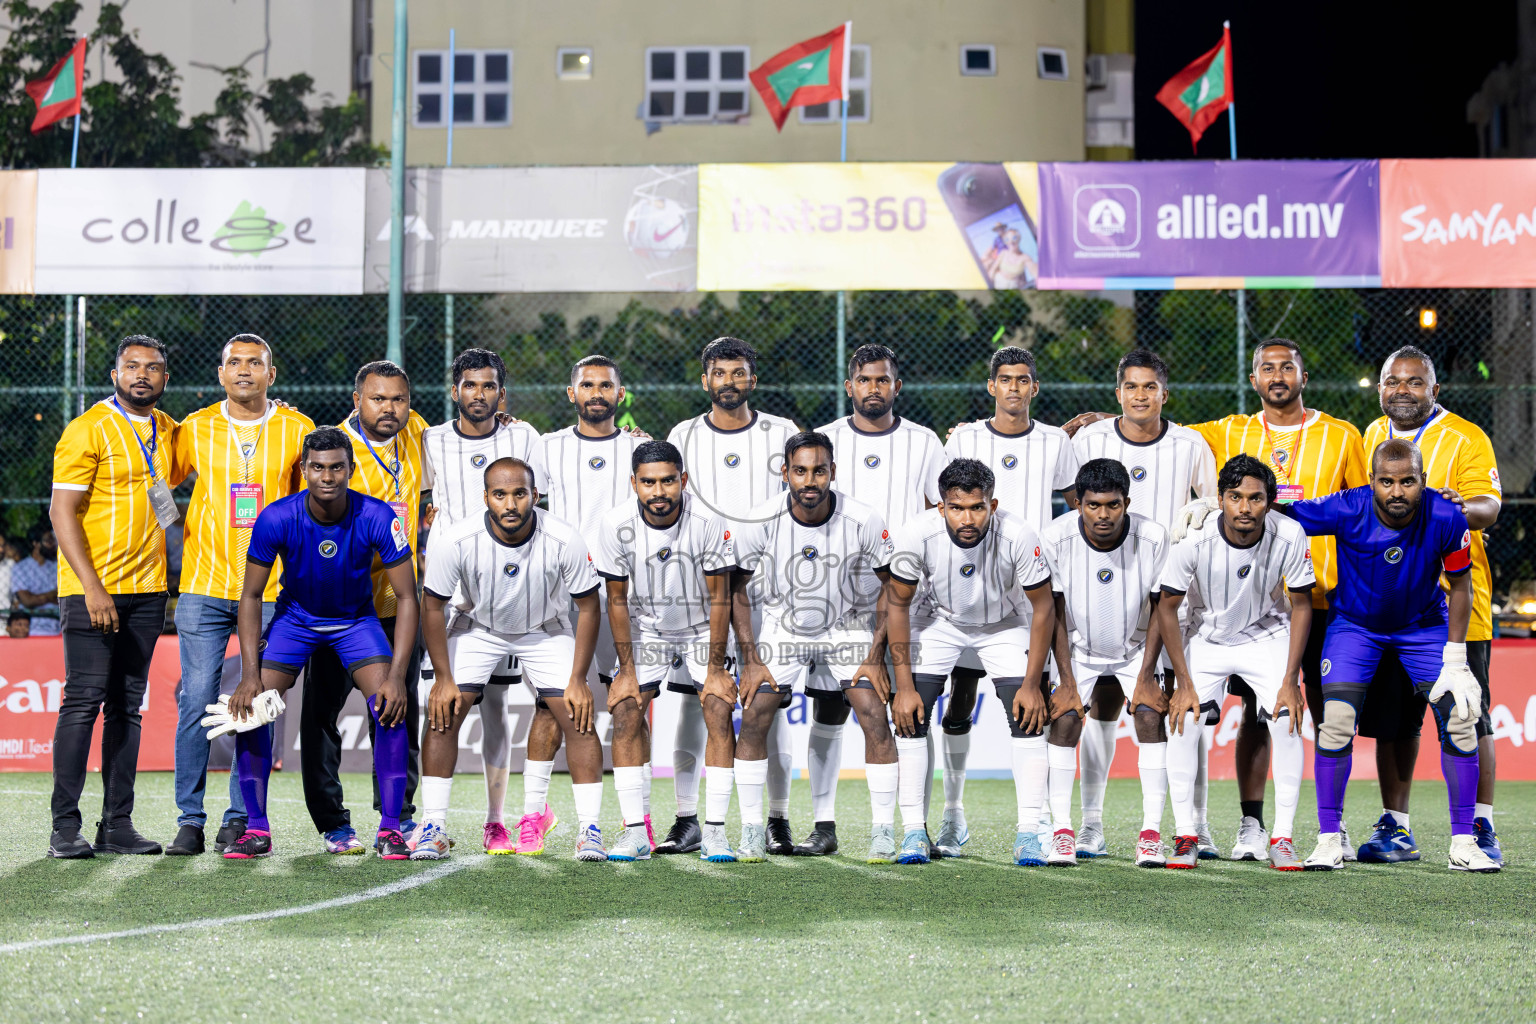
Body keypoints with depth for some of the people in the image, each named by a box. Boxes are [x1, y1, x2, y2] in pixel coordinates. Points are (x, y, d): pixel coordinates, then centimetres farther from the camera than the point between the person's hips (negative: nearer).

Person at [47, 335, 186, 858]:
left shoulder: (168, 431, 12)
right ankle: (65, 825, -5)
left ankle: (118, 823, 9)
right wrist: (92, 587, -19)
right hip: (93, 589, -6)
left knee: (128, 706, 6)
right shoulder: (88, 429, -7)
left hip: (147, 589, 6)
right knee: (84, 700, -8)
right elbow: (62, 511, -12)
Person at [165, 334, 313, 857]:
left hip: (271, 590, 0)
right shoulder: (196, 428, 6)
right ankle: (190, 819, 3)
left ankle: (241, 818, 9)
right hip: (204, 586, 0)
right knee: (196, 701, -4)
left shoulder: (298, 430, 4)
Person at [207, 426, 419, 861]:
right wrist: (251, 674, -21)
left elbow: (406, 598, -19)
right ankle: (256, 830, 0)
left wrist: (397, 677, -28)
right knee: (248, 709, -14)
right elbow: (251, 596, -13)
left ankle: (390, 829, -9)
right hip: (294, 617, 1)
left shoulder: (377, 518, -26)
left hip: (357, 619, -1)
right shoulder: (276, 519, -25)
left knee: (391, 707, -20)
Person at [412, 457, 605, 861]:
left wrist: (578, 680, -15)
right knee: (443, 714, -12)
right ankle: (434, 828, -3)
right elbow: (434, 607, -14)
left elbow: (588, 606, -15)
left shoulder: (564, 540, -29)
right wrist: (444, 678, -14)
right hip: (478, 628, 0)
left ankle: (590, 829, -3)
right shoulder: (456, 541, -29)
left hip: (547, 630, 0)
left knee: (578, 718, -12)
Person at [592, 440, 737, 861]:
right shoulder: (616, 526, -21)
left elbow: (719, 599, -17)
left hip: (702, 630, -1)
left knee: (719, 713, -16)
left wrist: (716, 668, -16)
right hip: (646, 631, 1)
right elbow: (617, 600, -9)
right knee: (626, 715, -13)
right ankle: (635, 832, -8)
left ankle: (715, 831, -11)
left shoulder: (709, 523, -25)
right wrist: (626, 670, -11)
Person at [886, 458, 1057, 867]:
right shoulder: (916, 535, -31)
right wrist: (904, 686, -17)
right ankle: (914, 831, -2)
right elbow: (897, 604, -16)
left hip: (1004, 625, -1)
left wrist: (1032, 684, -18)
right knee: (910, 717, -11)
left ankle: (1028, 834, -6)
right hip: (939, 622, 1)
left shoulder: (1018, 537, -33)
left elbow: (1043, 609, -18)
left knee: (1029, 718, -13)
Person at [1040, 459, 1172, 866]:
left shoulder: (1153, 538, -23)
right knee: (1065, 720, -15)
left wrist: (1146, 675, -12)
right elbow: (1057, 613, -11)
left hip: (1136, 648, 0)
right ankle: (1062, 832, -8)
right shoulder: (1055, 539, -22)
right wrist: (1067, 680, -13)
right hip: (1079, 649, 0)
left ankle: (1151, 833, -11)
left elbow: (1159, 609, -10)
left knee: (1150, 718, -15)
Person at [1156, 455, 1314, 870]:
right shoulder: (1193, 540, -27)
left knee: (1287, 720, -18)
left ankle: (1283, 838, -8)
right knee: (1183, 720, -16)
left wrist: (1290, 680, -14)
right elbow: (1167, 607, -13)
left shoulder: (1290, 537, -25)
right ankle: (1185, 837, -5)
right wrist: (1184, 681, -15)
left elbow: (1301, 604, -10)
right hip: (1207, 637, 0)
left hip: (1267, 635, 0)